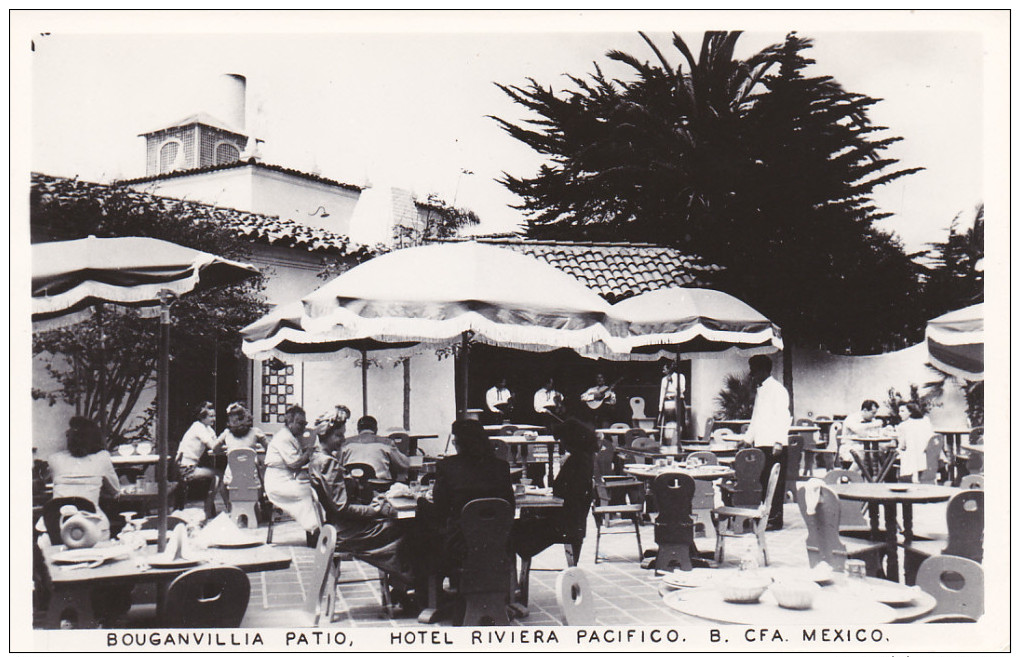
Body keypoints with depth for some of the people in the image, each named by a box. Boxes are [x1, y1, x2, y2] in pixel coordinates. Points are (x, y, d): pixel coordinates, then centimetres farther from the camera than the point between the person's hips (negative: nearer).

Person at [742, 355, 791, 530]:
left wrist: (779, 442, -21)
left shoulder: (777, 389, -8)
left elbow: (783, 417, -15)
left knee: (774, 483, -5)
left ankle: (775, 519, -1)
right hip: (760, 444, 8)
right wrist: (747, 439, 24)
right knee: (761, 482, 8)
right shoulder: (760, 391, 20)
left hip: (774, 445, -8)